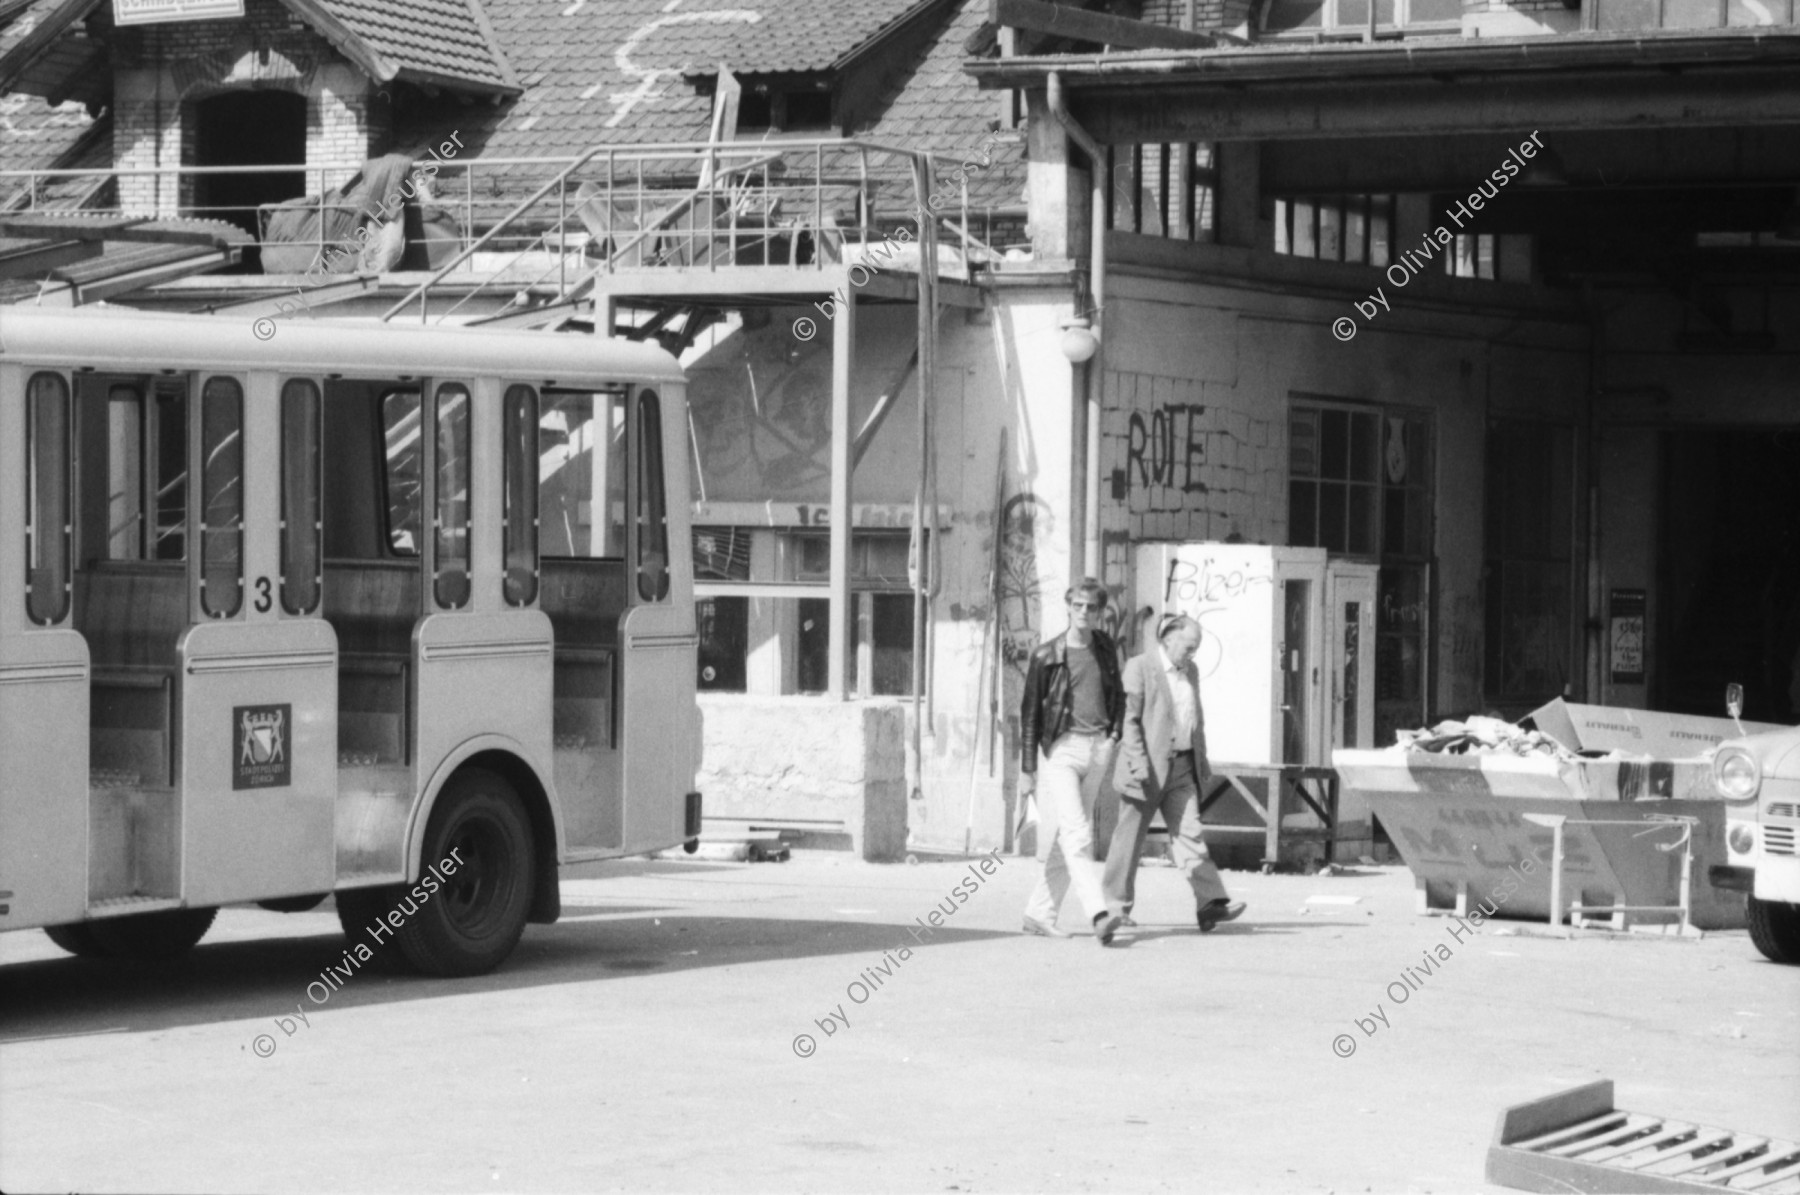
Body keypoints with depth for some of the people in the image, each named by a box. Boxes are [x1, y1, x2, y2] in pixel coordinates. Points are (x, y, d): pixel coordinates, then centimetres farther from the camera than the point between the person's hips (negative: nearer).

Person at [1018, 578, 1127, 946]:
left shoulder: (1105, 649, 10)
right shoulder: (1047, 656, -3)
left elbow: (1117, 696, 24)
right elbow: (1030, 712, 0)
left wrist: (1114, 735, 7)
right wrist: (1027, 769, -2)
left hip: (1097, 749, 5)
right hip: (1061, 749, -5)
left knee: (1070, 837, 8)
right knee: (1077, 834, -16)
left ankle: (1040, 913, 18)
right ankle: (1098, 913, -27)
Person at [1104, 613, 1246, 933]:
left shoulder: (1190, 672, 15)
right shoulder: (1139, 667, -7)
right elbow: (1129, 719, -12)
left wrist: (1201, 760, 19)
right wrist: (1138, 763, -19)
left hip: (1181, 768, 6)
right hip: (1148, 770, -6)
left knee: (1189, 834, -4)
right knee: (1130, 837, 3)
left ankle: (1210, 903, -14)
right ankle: (1116, 904, 13)